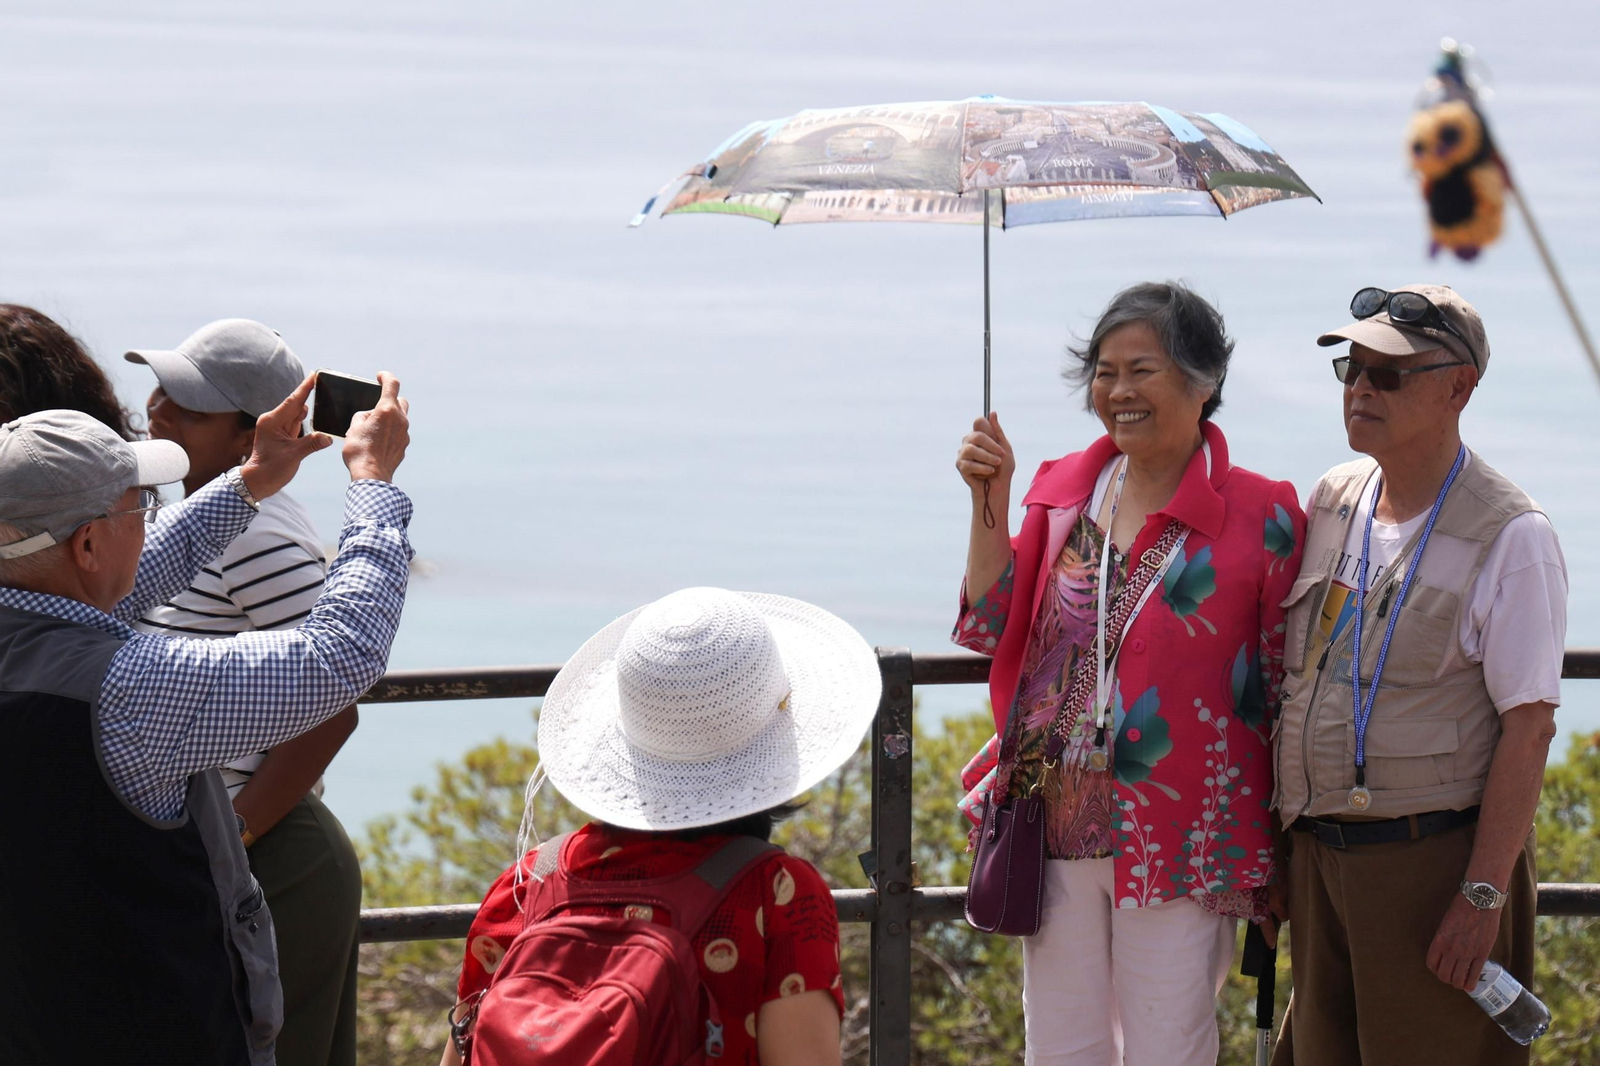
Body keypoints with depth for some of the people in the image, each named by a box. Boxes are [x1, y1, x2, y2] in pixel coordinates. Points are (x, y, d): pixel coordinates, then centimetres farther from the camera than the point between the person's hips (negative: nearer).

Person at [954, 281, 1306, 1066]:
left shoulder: (1259, 516, -6)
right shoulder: (1063, 492, 9)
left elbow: (1283, 689, -2)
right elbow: (991, 629, 6)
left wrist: (1279, 854, -3)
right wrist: (988, 503, -4)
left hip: (1179, 842, -4)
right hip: (1055, 825, 5)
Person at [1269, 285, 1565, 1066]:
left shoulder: (1509, 537, -10)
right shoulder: (1331, 502, 10)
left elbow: (1528, 725, -13)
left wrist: (1482, 894, -18)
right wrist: (1273, 852, 15)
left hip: (1435, 861, -6)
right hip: (1319, 855, 6)